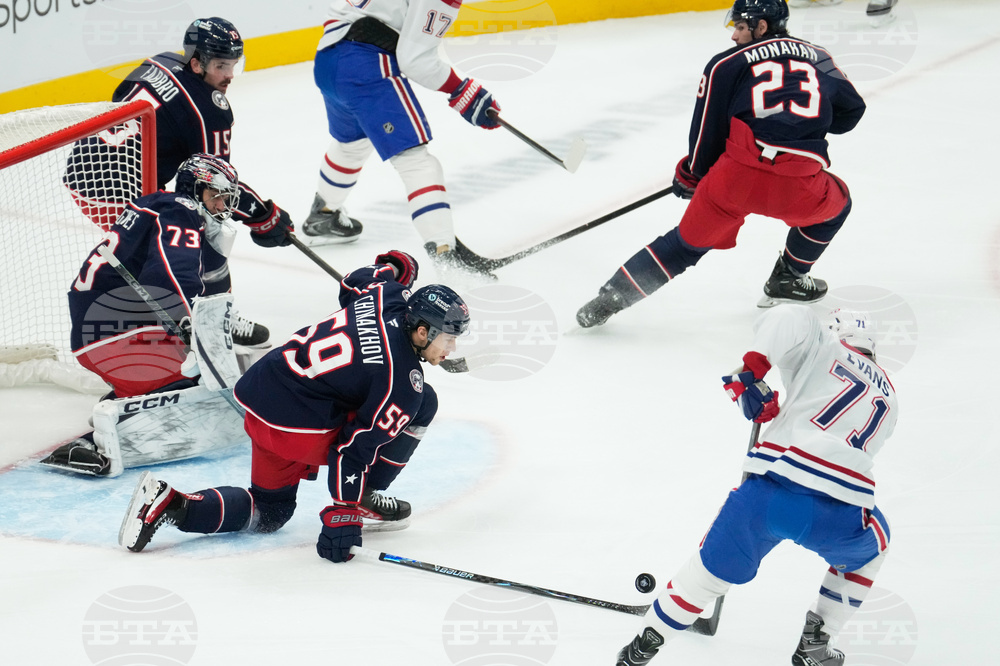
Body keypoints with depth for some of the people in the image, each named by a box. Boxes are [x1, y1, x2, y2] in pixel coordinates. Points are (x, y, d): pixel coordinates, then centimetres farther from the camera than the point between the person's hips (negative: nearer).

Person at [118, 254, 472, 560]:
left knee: (269, 512, 25)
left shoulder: (386, 294, 5)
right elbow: (359, 445, -17)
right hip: (298, 428, -9)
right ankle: (361, 500, 11)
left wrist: (393, 267, 50)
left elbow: (354, 284, 29)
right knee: (422, 403, 1)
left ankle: (168, 502, 5)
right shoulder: (404, 382, -15)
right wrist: (342, 517, -14)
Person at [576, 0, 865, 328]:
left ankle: (611, 296, 16)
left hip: (735, 177, 0)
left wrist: (690, 176, 30)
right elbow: (851, 109, 25)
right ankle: (788, 281, 35)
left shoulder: (727, 64, 12)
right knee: (836, 203, 33)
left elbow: (707, 134, 13)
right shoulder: (818, 57, 20)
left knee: (688, 241, 20)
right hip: (798, 188, 0)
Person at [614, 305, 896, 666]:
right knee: (871, 545, 36)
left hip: (768, 491, -1)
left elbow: (786, 319, -5)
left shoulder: (824, 349, 16)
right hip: (840, 513, 1)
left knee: (714, 565, 22)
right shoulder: (887, 395, 27)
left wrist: (752, 369, -5)